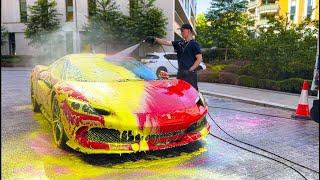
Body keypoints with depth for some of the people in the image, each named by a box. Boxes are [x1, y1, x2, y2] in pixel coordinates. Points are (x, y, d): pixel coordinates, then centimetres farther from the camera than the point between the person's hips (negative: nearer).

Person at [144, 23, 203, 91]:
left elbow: (199, 59, -8)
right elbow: (166, 42, 9)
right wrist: (155, 39, -1)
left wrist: (190, 69, -13)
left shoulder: (194, 44, -3)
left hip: (190, 74, -7)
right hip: (180, 73, 7)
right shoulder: (180, 43, 15)